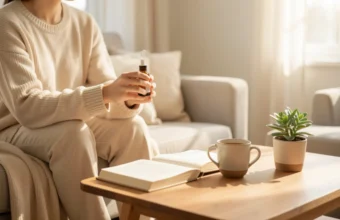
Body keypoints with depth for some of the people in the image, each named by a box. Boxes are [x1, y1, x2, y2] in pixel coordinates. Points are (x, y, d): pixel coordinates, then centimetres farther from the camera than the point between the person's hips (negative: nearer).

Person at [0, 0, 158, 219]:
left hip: (74, 124, 5)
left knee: (133, 127, -20)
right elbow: (27, 107, -30)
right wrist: (104, 94, -41)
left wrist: (128, 99, -32)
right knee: (74, 131, -33)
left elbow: (109, 99, -8)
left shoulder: (85, 23, -3)